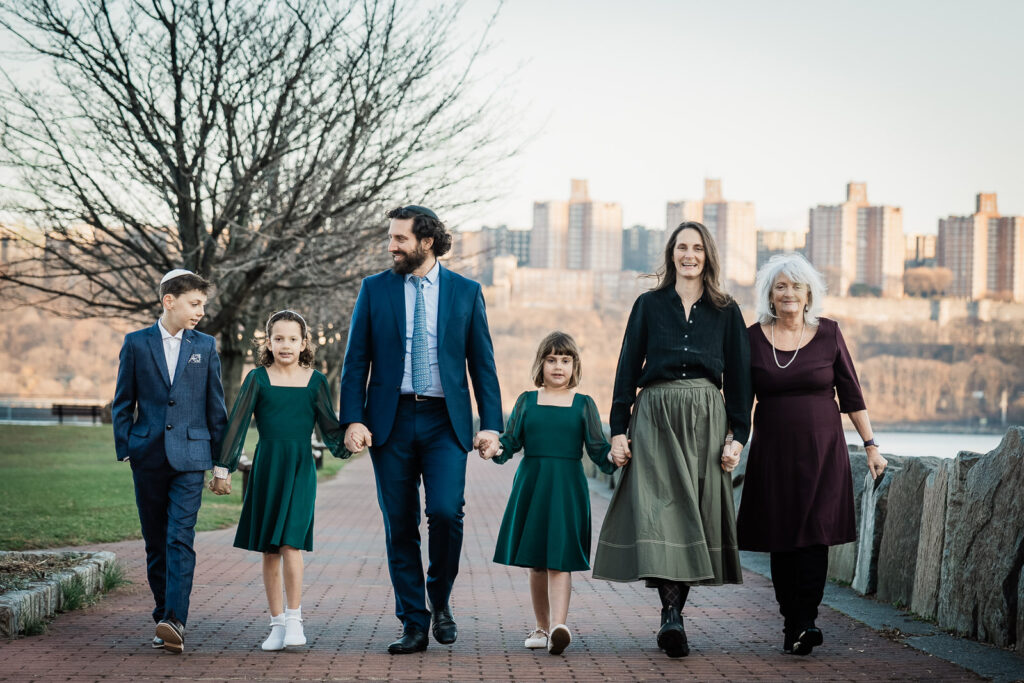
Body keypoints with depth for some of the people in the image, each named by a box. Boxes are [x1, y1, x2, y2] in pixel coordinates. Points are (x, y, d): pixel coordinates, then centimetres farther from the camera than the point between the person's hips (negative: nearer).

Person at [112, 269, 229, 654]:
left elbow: (216, 408, 10)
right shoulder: (136, 344, 5)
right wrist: (125, 451, -1)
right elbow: (122, 403, 8)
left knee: (180, 539, -12)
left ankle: (174, 622, -21)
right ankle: (163, 616, 17)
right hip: (148, 457, 1)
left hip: (190, 457, -1)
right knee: (155, 543, 7)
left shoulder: (205, 346, 8)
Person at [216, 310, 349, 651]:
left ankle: (294, 618, -3)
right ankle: (277, 623, 15)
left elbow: (329, 425, 7)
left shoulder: (315, 381, 4)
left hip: (301, 469, -1)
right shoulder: (258, 379, 2)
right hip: (266, 467, 1)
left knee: (290, 544, -14)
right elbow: (238, 422, 2)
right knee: (269, 550, 5)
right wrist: (224, 466, -1)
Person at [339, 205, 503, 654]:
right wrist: (353, 419, -6)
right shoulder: (374, 289, 7)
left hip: (445, 421, -1)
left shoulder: (466, 292, 6)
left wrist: (490, 424, -1)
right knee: (400, 527, 3)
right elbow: (356, 360, 5)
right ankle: (414, 625, 11)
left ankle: (440, 602, 8)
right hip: (391, 421, 1)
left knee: (445, 512, -17)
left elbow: (482, 363, 7)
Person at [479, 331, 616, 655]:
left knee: (559, 560, -12)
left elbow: (597, 448, 2)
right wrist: (495, 450, -18)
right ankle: (542, 626, 20)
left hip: (567, 488, -2)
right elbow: (511, 440, 3)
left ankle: (559, 626, -23)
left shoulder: (584, 404, 6)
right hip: (532, 484, 2)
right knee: (536, 562, 8)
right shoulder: (527, 401, 9)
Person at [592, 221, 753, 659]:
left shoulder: (726, 311, 12)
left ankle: (672, 616, 8)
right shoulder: (649, 305, 11)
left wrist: (737, 435, 0)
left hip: (706, 420, 1)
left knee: (696, 514, -1)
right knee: (662, 511, -14)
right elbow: (628, 369, 8)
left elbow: (739, 378, 9)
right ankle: (672, 616, -22)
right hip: (655, 418, -1)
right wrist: (618, 429, 0)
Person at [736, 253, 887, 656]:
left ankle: (803, 625, -15)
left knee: (814, 535, -11)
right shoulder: (753, 339, 2)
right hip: (773, 452, 1)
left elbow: (851, 395, 5)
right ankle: (791, 621, 10)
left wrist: (870, 445, 3)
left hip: (822, 450, -1)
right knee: (780, 539, 2)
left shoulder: (828, 334, 1)